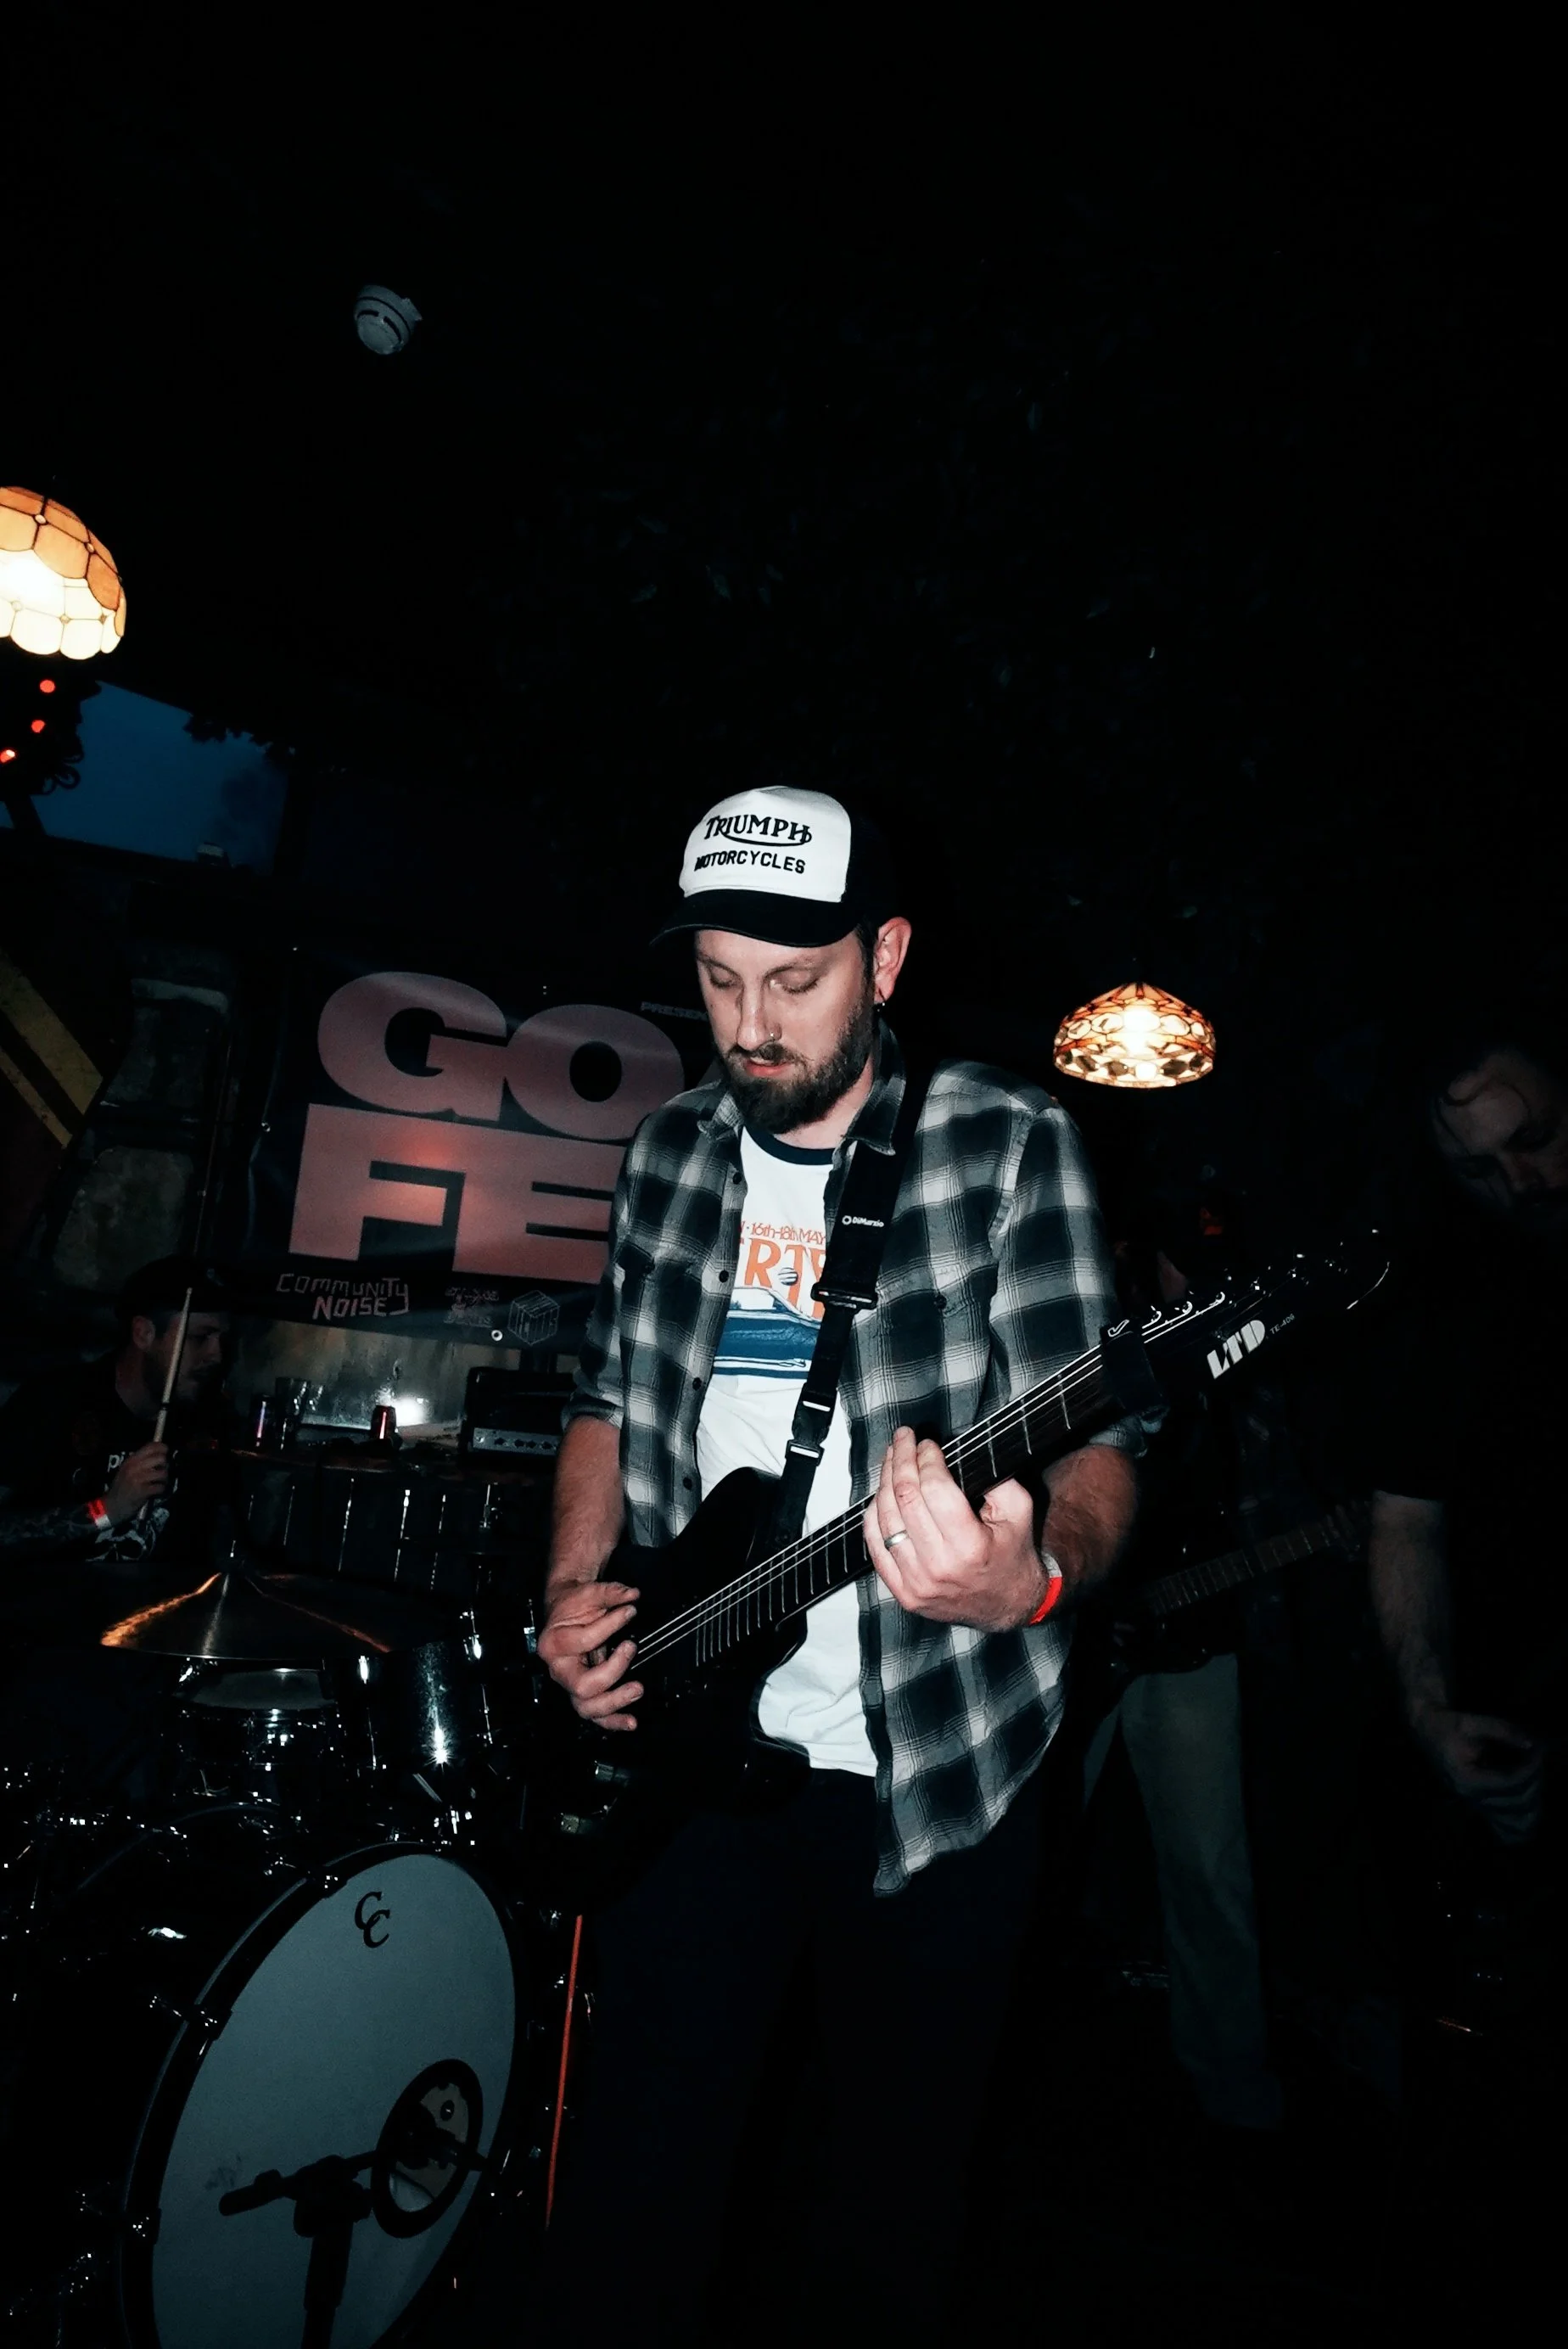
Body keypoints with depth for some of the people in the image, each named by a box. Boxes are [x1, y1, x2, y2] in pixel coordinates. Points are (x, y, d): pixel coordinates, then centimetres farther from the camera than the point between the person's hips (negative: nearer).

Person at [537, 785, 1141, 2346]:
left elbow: (1097, 1435, -13)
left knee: (889, 2216, 18)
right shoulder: (670, 1153, 5)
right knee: (625, 2217, 12)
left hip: (936, 1770, -2)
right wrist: (579, 1588, 0)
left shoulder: (1008, 1143, -9)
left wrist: (1039, 1574, -33)